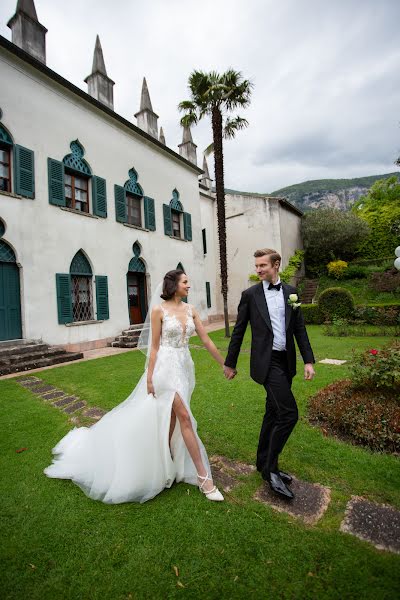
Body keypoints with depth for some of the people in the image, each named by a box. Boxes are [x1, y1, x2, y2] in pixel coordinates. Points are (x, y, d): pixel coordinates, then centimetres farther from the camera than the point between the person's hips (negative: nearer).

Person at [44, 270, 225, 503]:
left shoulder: (190, 309, 5)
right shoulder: (159, 310, -9)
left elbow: (206, 339, 6)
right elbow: (154, 346, -7)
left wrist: (224, 364, 7)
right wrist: (149, 378, -6)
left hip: (185, 366, 6)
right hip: (166, 366, -6)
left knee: (171, 418, 16)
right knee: (184, 417, -5)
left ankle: (163, 465, 37)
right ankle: (203, 477, 8)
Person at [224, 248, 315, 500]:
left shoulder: (290, 292, 8)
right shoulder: (250, 294, -3)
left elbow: (300, 329, 8)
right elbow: (238, 331, 1)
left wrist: (308, 360, 1)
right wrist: (230, 363, 5)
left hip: (287, 362, 5)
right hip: (266, 362, -5)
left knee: (273, 413, 15)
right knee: (289, 413, -10)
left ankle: (264, 462, 33)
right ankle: (271, 467, 9)